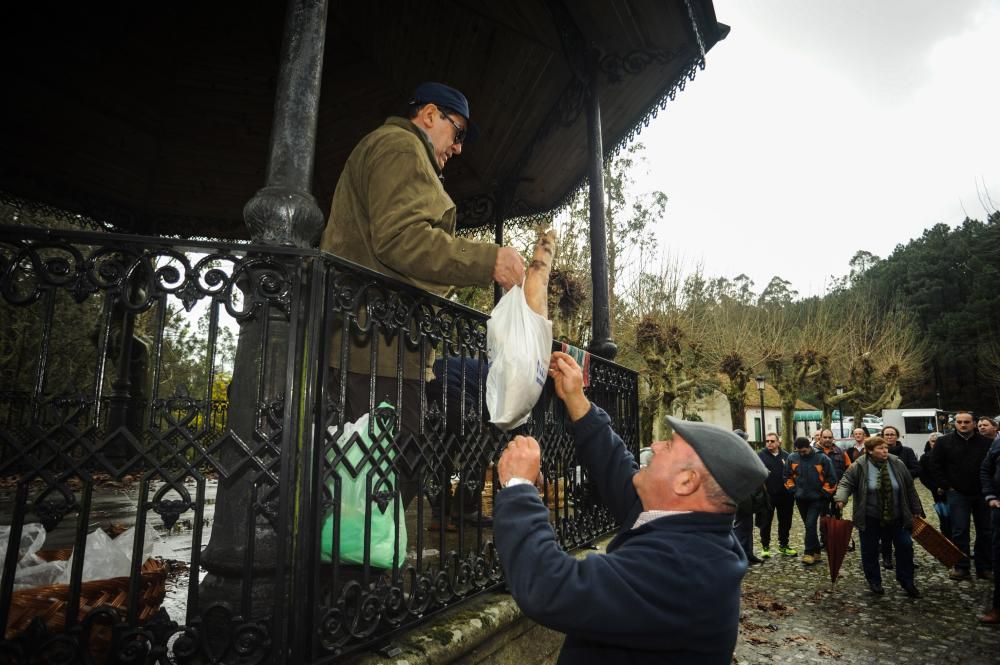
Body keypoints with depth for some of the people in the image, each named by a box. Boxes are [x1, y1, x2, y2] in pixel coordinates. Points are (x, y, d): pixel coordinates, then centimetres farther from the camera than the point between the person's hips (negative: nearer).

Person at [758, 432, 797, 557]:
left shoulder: (786, 456, 6)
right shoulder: (760, 456, -3)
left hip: (785, 495, 3)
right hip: (767, 495, -3)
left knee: (785, 522, 14)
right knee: (765, 522, 5)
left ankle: (783, 546, 28)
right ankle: (765, 547, 18)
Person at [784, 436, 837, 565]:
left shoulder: (822, 458, -12)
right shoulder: (792, 458, -3)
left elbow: (830, 478, -7)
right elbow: (787, 476, 9)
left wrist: (824, 493, -7)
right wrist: (793, 489, 2)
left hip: (817, 499, -4)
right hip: (801, 498, 4)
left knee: (810, 524, -12)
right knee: (809, 525, 13)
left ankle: (809, 553, -5)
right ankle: (816, 551, 26)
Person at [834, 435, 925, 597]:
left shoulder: (897, 464, -3)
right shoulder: (859, 466, -13)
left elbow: (909, 488, 5)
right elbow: (846, 483, -12)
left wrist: (916, 510, 8)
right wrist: (841, 498, -30)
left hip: (896, 517, 3)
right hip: (869, 518, -3)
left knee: (905, 546, 6)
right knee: (870, 551, 6)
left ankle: (906, 582, 25)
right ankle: (874, 582, 23)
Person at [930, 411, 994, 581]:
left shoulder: (986, 442, 1)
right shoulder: (944, 442, -2)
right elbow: (935, 465, 0)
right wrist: (945, 486, -4)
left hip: (982, 493, 2)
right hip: (957, 493, -2)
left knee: (985, 531, 8)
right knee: (960, 531, -1)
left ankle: (984, 568, 20)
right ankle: (961, 567, 6)